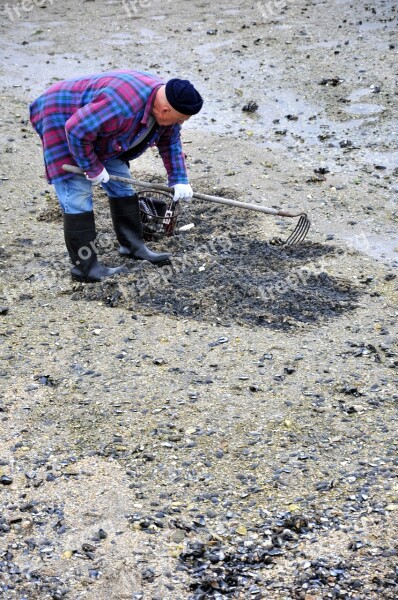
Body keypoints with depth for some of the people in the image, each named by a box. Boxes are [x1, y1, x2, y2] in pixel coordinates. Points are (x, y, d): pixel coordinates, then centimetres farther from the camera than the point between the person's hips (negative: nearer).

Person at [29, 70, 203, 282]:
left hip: (96, 123, 9)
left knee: (121, 183, 9)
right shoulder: (122, 106, -39)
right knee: (78, 195, -13)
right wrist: (93, 168, -23)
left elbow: (171, 142, 6)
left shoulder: (165, 103, -11)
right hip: (63, 120, -9)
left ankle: (133, 245, 19)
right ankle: (85, 267, -9)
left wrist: (179, 180, 1)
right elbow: (76, 131, -35)